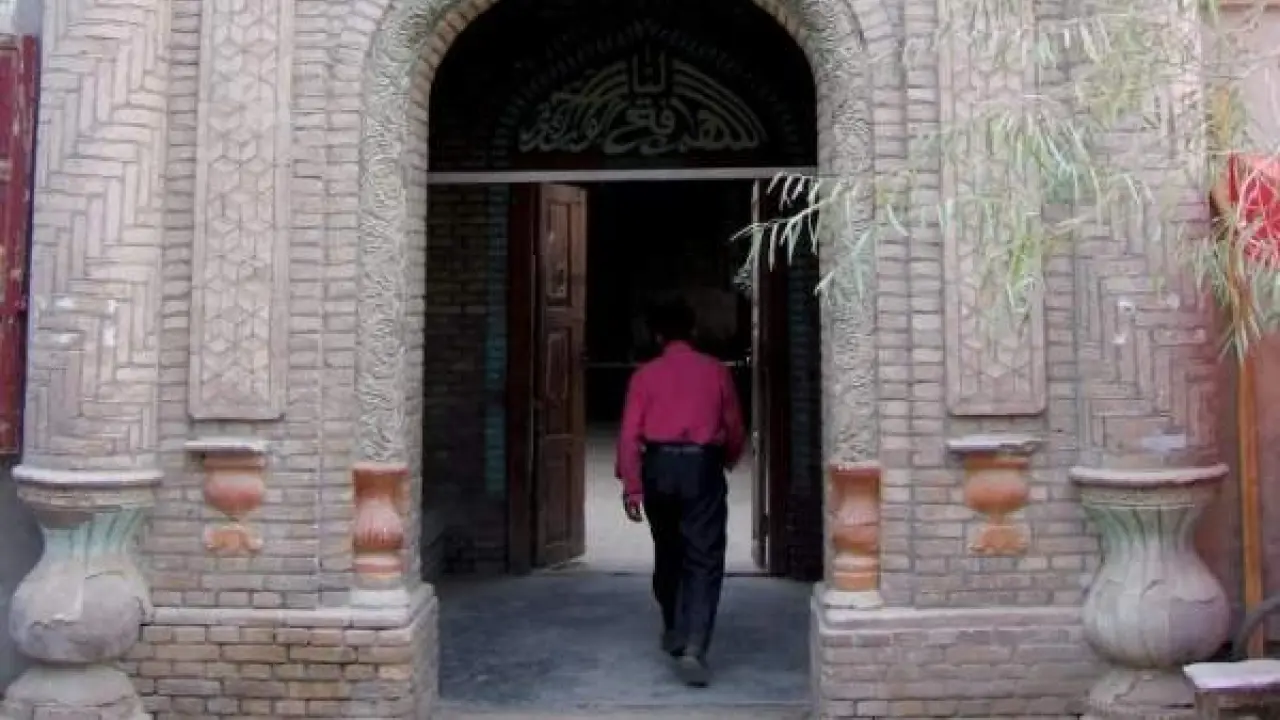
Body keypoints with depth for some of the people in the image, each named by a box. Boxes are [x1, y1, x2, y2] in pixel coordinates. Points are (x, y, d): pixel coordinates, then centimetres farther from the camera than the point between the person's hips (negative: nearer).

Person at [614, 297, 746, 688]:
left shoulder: (645, 374, 3)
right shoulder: (716, 371, 5)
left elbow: (630, 433, -4)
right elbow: (735, 429, 8)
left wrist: (631, 485, -2)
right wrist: (726, 462, 27)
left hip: (658, 466, 2)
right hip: (702, 467, -1)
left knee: (667, 552, 20)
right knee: (704, 560, -2)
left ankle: (674, 631, 36)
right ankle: (693, 649, -15)